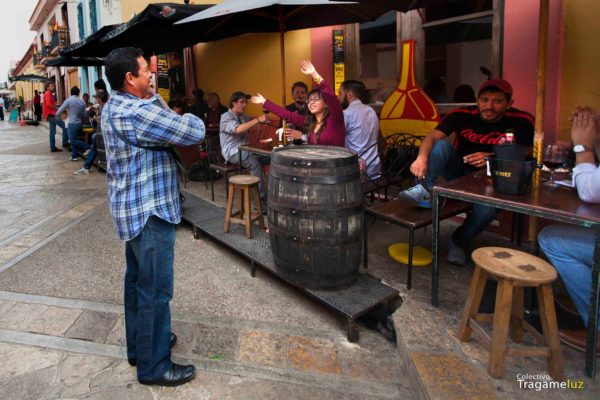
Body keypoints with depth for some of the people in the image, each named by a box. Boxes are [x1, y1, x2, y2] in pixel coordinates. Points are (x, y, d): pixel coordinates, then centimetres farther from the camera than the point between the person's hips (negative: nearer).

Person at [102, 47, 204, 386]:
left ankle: (139, 345, 36)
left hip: (133, 209, 10)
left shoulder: (113, 108, 10)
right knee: (155, 290, 0)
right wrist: (190, 118, -1)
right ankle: (154, 365, 14)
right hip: (150, 212, -10)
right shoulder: (138, 112, -23)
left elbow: (159, 126, 17)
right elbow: (195, 132, -22)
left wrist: (153, 96, 8)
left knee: (138, 281, 20)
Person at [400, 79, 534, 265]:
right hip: (459, 172, 1)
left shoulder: (522, 122, -13)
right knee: (441, 144, -24)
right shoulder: (462, 115, -13)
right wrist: (422, 157, -48)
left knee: (487, 210, -32)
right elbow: (432, 136, -25)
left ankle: (459, 242, -3)